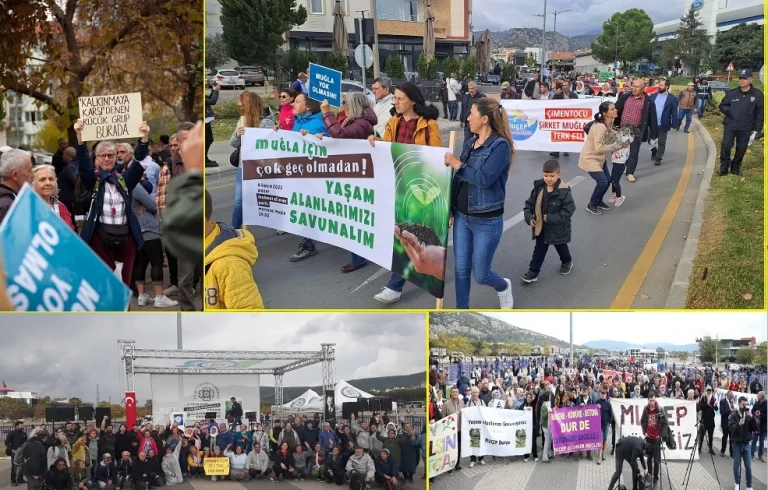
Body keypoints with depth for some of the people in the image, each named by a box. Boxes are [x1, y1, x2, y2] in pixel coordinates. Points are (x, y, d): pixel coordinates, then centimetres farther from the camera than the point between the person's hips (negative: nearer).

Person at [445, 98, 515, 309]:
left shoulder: (500, 145, -15)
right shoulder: (470, 143, 6)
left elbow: (484, 178, -25)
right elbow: (460, 178, 8)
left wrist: (457, 165, -15)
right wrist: (451, 209, 7)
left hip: (487, 220, -6)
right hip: (462, 216, 6)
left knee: (481, 274, 4)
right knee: (461, 269, 9)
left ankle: (504, 287, 37)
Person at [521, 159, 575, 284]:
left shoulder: (564, 191, -25)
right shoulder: (538, 188, -10)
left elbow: (568, 210, -25)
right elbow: (529, 203, -1)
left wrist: (551, 218, -28)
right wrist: (529, 217, -17)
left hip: (558, 229, -3)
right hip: (541, 227, 3)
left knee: (561, 248, 21)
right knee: (539, 250, 10)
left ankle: (567, 262, 49)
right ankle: (533, 272, 16)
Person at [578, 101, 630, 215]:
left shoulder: (610, 123, -4)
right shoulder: (600, 127, -31)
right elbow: (599, 148, -31)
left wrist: (621, 140, -8)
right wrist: (617, 145, -26)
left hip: (599, 157, 9)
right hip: (589, 158, -9)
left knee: (607, 180, 10)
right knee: (602, 182, -13)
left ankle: (599, 201, 31)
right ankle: (591, 205, 6)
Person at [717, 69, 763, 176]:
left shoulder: (757, 95, -4)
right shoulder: (731, 93, -1)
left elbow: (760, 114, 0)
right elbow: (722, 106, 12)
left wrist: (756, 130, -3)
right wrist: (730, 111, -8)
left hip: (746, 129, 0)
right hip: (730, 125, 0)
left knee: (741, 149, 7)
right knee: (726, 145, -14)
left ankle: (735, 167, 28)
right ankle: (724, 166, 4)